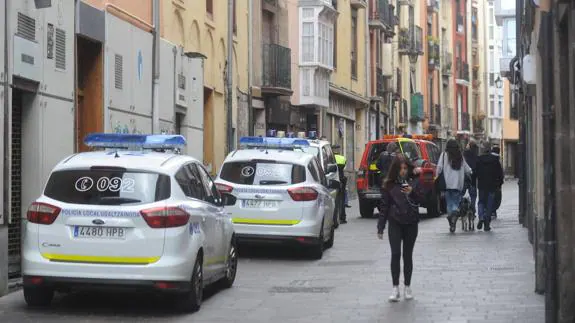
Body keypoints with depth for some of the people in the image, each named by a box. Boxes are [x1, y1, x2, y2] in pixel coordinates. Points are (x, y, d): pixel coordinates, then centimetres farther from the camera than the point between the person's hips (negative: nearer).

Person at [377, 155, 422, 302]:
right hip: (395, 223, -1)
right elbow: (384, 206, 5)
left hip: (411, 223, 1)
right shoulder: (388, 185, 2)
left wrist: (412, 193, -20)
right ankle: (395, 288, -5)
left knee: (408, 255, 7)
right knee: (395, 254, -9)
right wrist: (380, 227, 3)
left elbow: (419, 202, -1)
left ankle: (407, 287, 16)